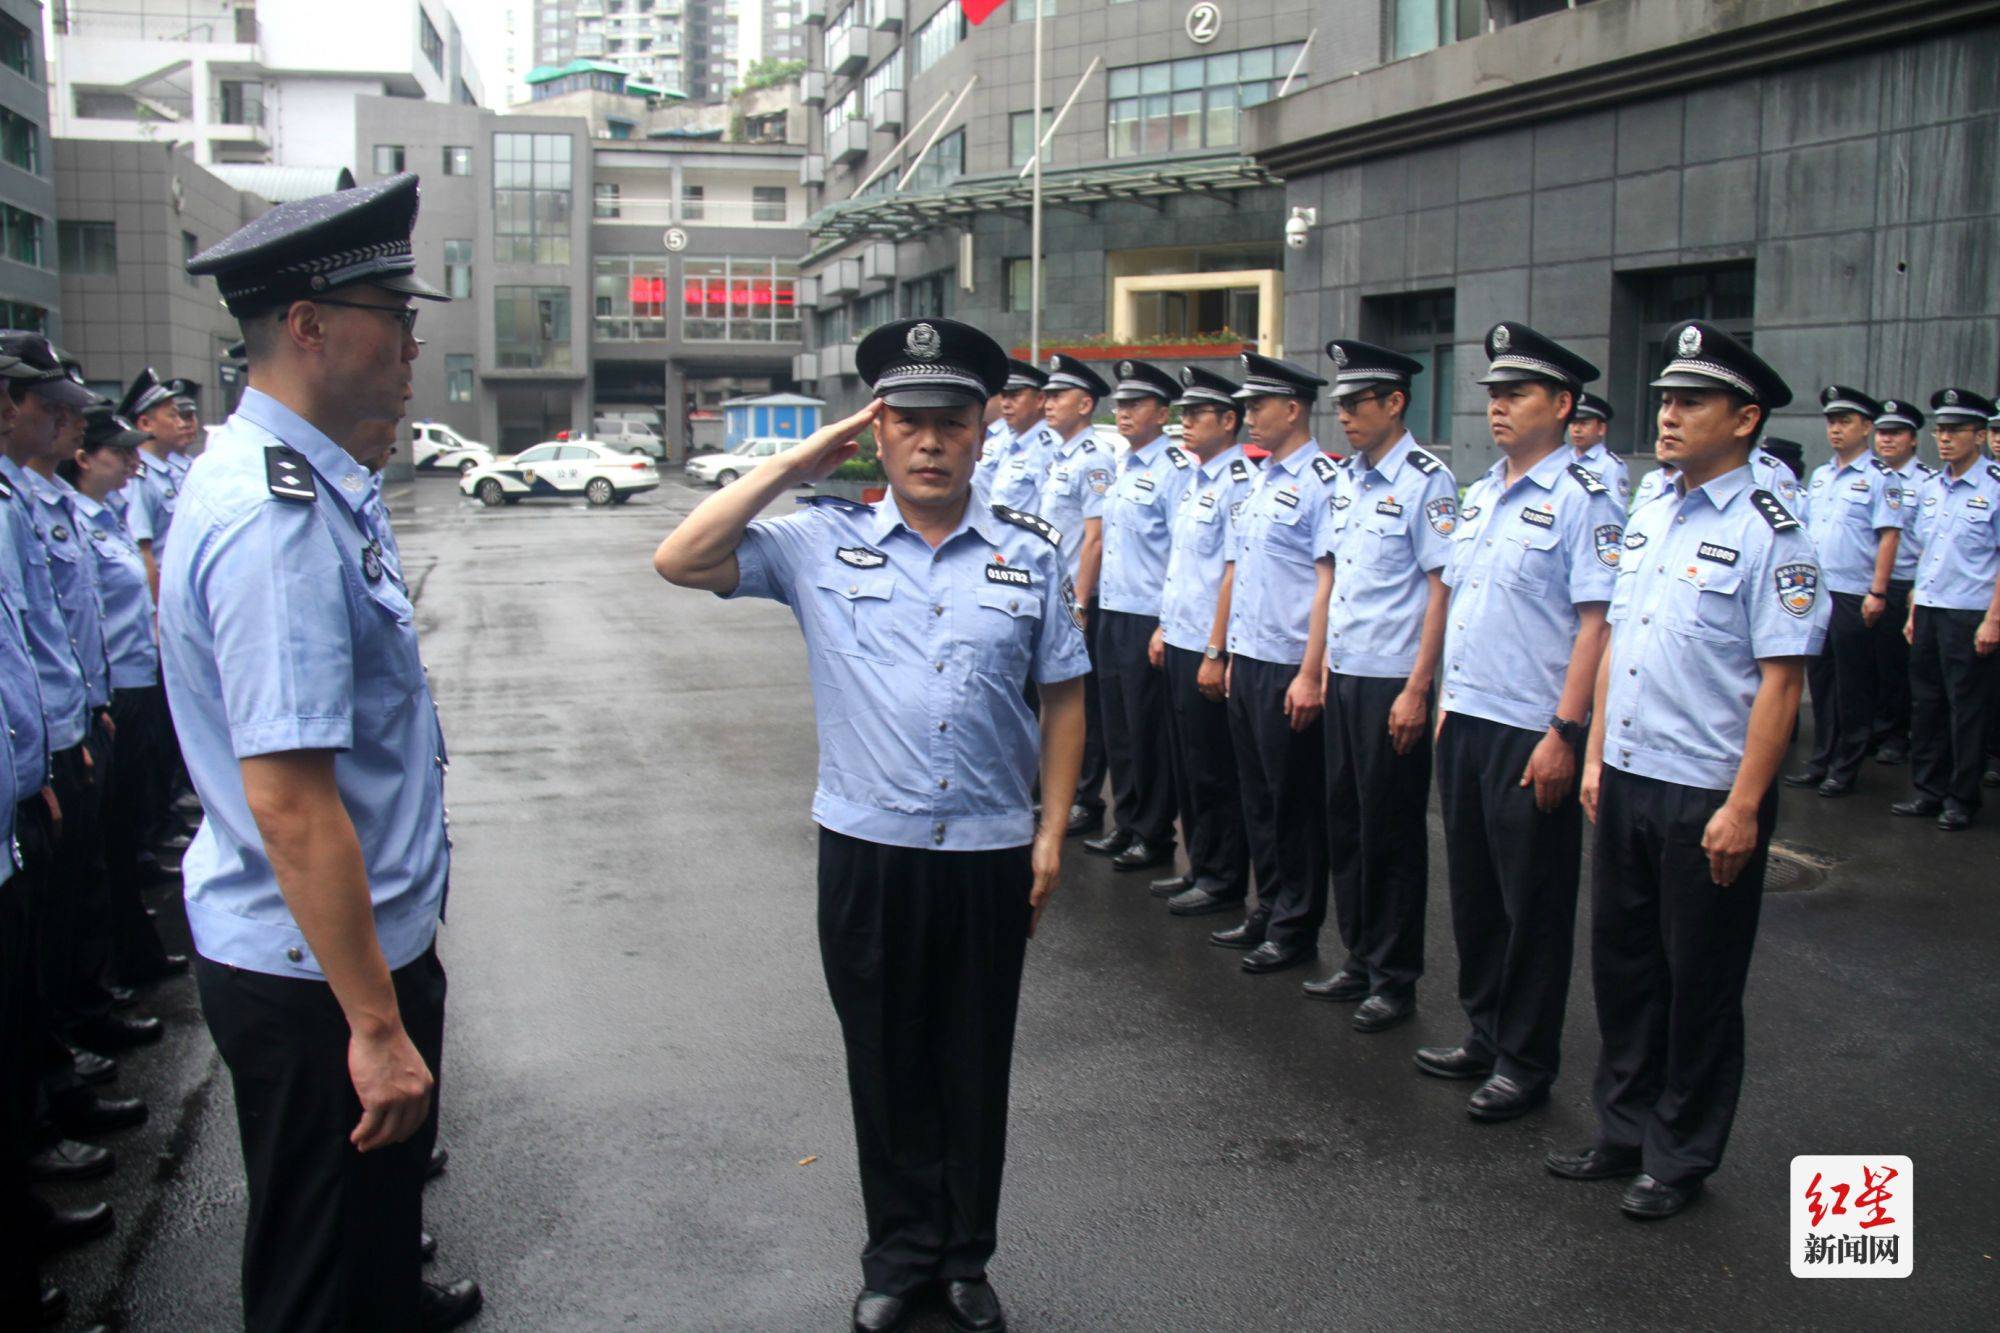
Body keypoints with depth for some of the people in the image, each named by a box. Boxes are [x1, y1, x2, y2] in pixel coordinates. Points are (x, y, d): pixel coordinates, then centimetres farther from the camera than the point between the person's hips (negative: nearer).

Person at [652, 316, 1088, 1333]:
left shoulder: (1030, 554, 2)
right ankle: (899, 1251, 32)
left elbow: (1063, 698, 7)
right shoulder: (822, 542, -1)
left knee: (975, 1065, 13)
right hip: (867, 848, 0)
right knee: (885, 1063, 13)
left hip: (991, 851, 1)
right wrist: (793, 466, -7)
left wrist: (1051, 832, 2)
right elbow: (681, 562, -9)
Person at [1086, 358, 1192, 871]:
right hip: (1112, 614, 8)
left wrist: (1166, 627, -18)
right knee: (1117, 728, 14)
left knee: (1149, 732, 1)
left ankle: (1155, 837, 13)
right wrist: (1093, 604, 16)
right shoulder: (1121, 466, 14)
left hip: (1149, 619, -8)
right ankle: (1125, 826, 25)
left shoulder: (1176, 469, -11)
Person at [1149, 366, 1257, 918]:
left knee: (1214, 769, 1)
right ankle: (1199, 867, 26)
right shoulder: (1195, 480, 14)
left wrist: (1216, 653, -20)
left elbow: (1236, 573, -19)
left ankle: (1223, 879, 12)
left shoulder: (1238, 483, -15)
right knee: (1186, 763, 15)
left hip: (1208, 650, -9)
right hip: (1179, 643, 9)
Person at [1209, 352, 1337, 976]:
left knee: (1295, 801, 2)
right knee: (1258, 796, 15)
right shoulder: (1260, 481, 15)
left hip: (1290, 669, -8)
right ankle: (1268, 909, 28)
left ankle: (1296, 930, 13)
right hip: (1248, 662, 8)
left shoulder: (1322, 481, -13)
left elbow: (1329, 581, -17)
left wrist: (1311, 674, -20)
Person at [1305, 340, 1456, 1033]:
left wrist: (1416, 689, -17)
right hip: (1343, 677, 8)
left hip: (1393, 683, -8)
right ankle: (1358, 960, 27)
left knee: (1391, 832, 2)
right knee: (1345, 821, 14)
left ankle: (1395, 978, 14)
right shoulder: (1347, 478, 12)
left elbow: (1444, 587, -14)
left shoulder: (1425, 480, -11)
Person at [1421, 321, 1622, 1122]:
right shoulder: (1479, 496, 13)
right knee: (1473, 890, 16)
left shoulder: (1581, 500, -11)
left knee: (1533, 903, 4)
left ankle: (1526, 1063, 17)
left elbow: (1595, 623, -16)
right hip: (1465, 722, 8)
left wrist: (1565, 732, -20)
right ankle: (1484, 1035, 31)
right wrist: (1447, 700, 16)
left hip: (1531, 734, -8)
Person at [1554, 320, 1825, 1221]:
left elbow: (1781, 679, -15)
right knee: (1620, 963, 16)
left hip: (1706, 797, -7)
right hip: (1626, 783, 7)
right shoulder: (1649, 516, 10)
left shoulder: (1768, 531, -13)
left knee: (1699, 984, 8)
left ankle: (1681, 1157, 24)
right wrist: (1596, 758, 13)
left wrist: (1741, 807, -18)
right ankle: (1625, 1130, 33)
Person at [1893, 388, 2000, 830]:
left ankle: (1962, 798, 12)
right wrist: (1913, 612, 14)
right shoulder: (1929, 488, 11)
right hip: (1928, 611, 6)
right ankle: (1928, 790, 20)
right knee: (1926, 702, 10)